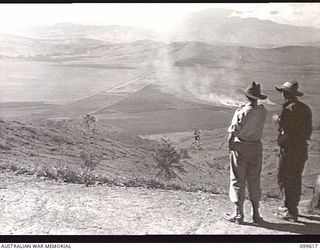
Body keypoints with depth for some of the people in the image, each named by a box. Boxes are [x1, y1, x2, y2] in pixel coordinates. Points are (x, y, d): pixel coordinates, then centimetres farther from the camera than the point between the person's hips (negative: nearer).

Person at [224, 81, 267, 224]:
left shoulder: (241, 112, -16)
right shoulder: (263, 111, -3)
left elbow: (232, 133, -18)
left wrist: (230, 146, -3)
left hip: (240, 147, -4)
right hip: (257, 147, 4)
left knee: (238, 181, 5)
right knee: (254, 181, 14)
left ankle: (238, 214, 9)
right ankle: (256, 214, 19)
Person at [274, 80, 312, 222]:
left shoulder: (289, 109, -17)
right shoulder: (305, 108, 10)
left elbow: (286, 133, -22)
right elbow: (308, 130, 13)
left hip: (289, 149, -9)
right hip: (302, 149, 9)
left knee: (285, 180, 0)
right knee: (296, 179, 18)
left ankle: (290, 212, 3)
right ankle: (293, 207, 30)